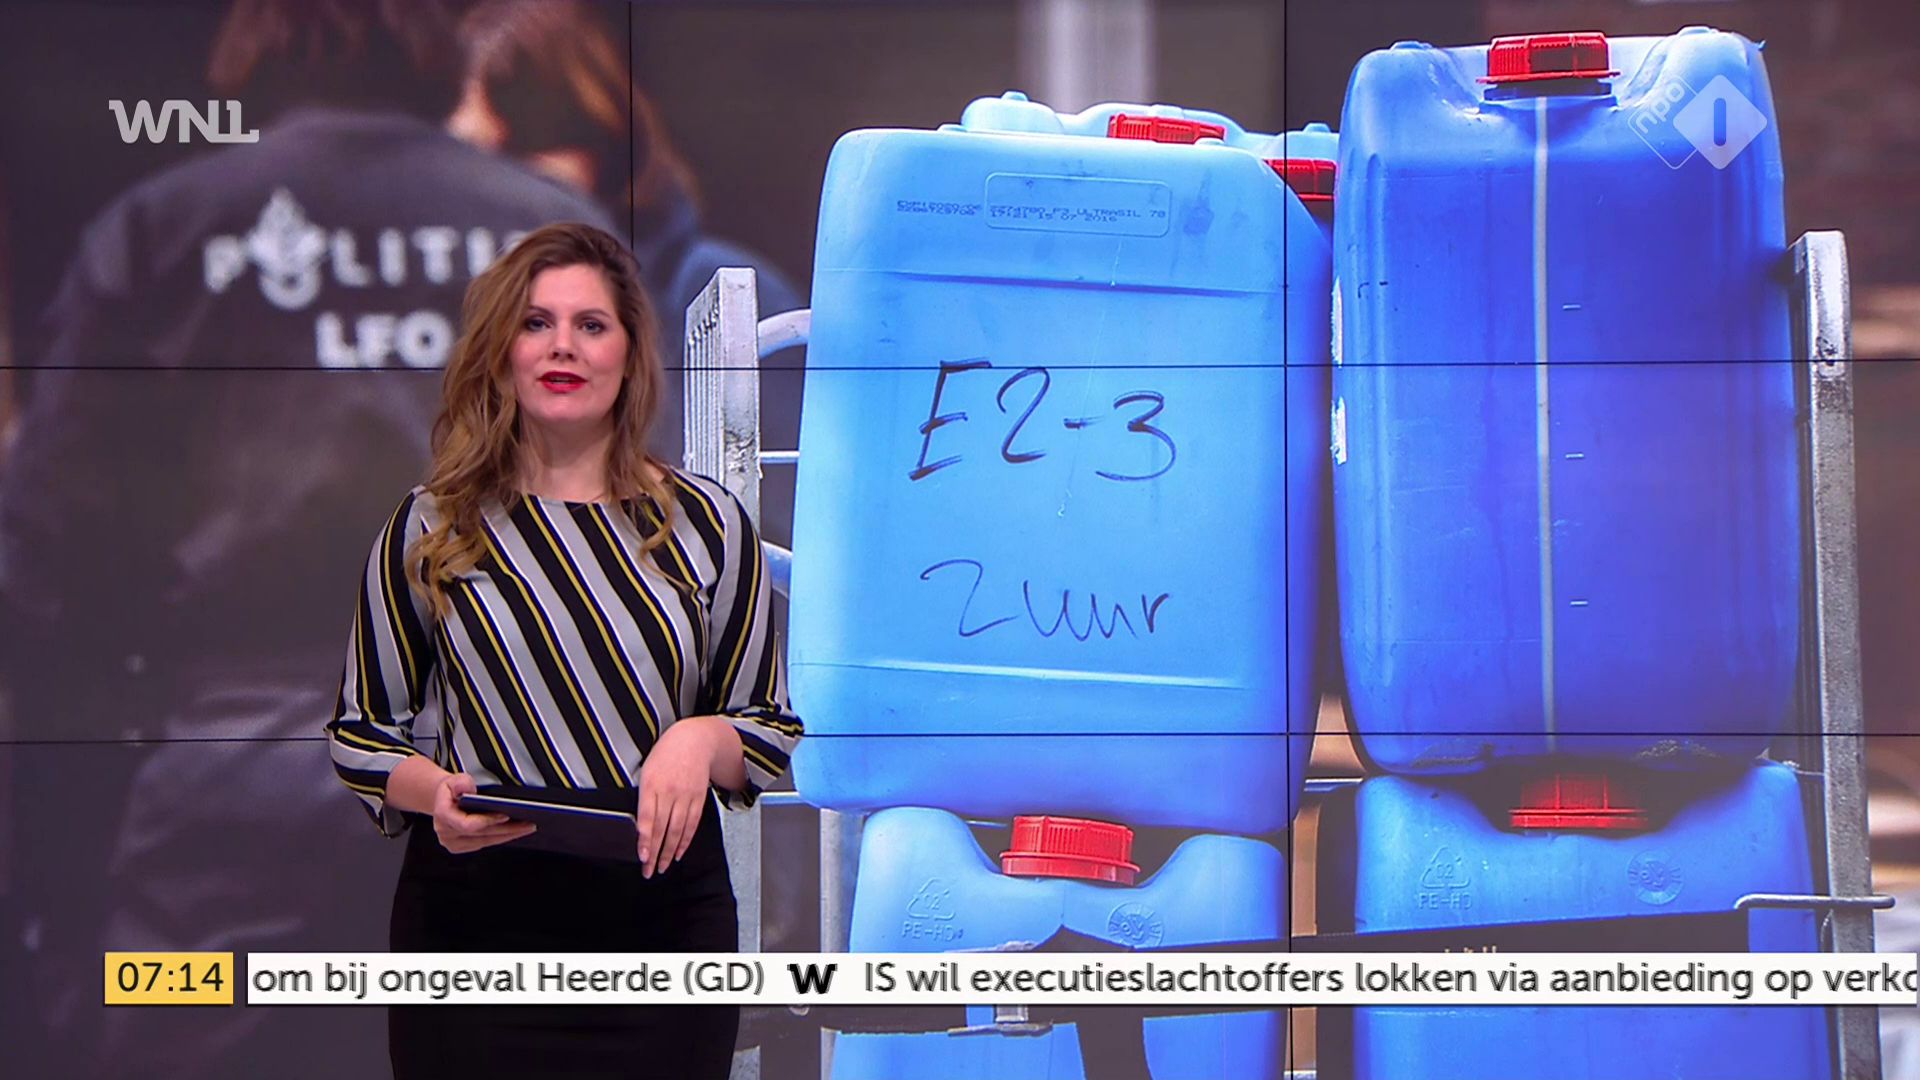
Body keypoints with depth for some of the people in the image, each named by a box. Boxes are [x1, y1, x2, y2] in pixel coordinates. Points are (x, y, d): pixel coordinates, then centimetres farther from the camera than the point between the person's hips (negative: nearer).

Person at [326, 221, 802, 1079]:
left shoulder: (705, 524, 6)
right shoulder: (431, 528, 4)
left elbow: (773, 731, 11)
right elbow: (359, 732, 8)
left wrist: (704, 741, -11)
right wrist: (433, 791, -13)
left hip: (662, 922, 1)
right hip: (474, 926, -1)